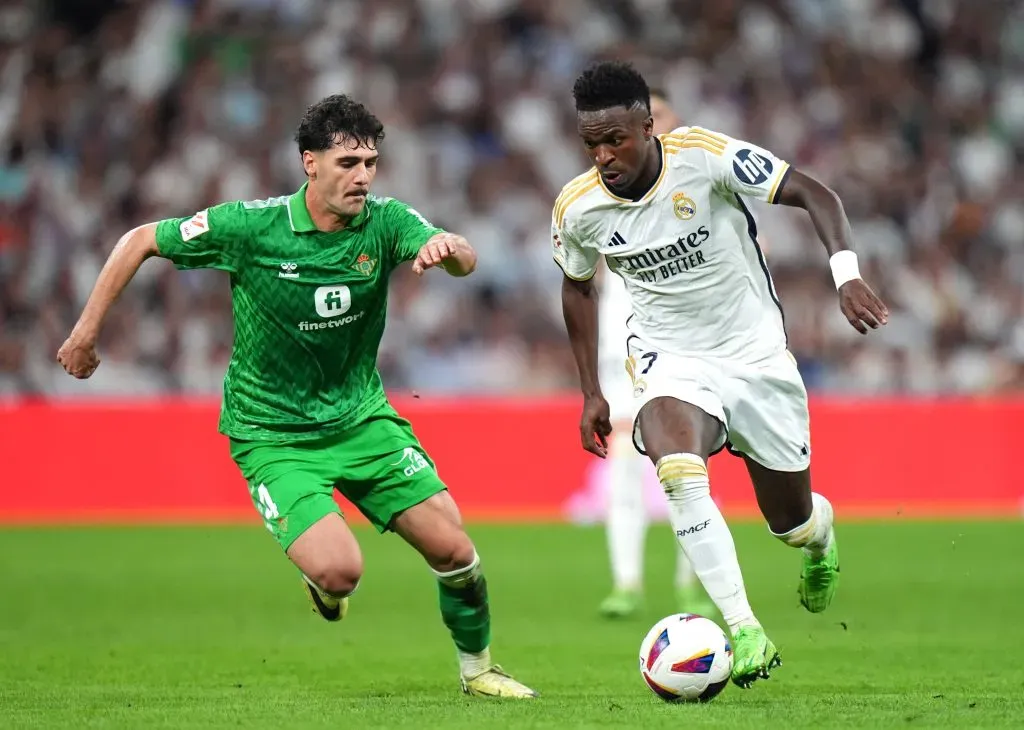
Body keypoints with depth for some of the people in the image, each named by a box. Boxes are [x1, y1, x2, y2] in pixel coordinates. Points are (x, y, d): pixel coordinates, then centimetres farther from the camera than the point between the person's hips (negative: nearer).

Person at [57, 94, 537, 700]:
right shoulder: (249, 225, -18)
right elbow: (141, 241, -6)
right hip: (272, 435, -4)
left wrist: (448, 247, -51)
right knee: (339, 570, -22)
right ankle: (325, 589, 17)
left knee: (452, 548, -3)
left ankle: (478, 666, 24)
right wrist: (88, 329, -4)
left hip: (362, 417, 4)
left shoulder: (385, 222, -11)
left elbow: (466, 261, -27)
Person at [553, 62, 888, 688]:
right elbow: (579, 286, 11)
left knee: (791, 522, 10)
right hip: (670, 359, 1)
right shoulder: (578, 209, -10)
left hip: (756, 354, 0)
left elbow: (813, 194, -18)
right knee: (678, 472, -33)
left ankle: (820, 530, 50)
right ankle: (746, 632, -29)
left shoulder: (703, 157, -21)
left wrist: (847, 273, -34)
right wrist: (591, 392, 11)